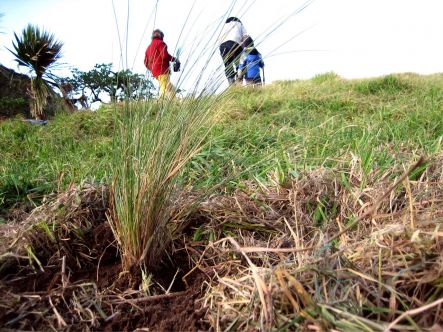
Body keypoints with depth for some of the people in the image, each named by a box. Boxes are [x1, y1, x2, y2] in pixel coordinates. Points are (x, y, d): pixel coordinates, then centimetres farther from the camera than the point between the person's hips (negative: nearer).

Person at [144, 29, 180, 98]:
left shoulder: (149, 47, 24)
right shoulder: (160, 43, 1)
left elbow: (146, 62, 19)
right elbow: (165, 55, -15)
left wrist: (152, 69, 29)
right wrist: (175, 59, -4)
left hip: (155, 72, 8)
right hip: (163, 70, -8)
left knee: (172, 89, 11)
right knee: (164, 89, -16)